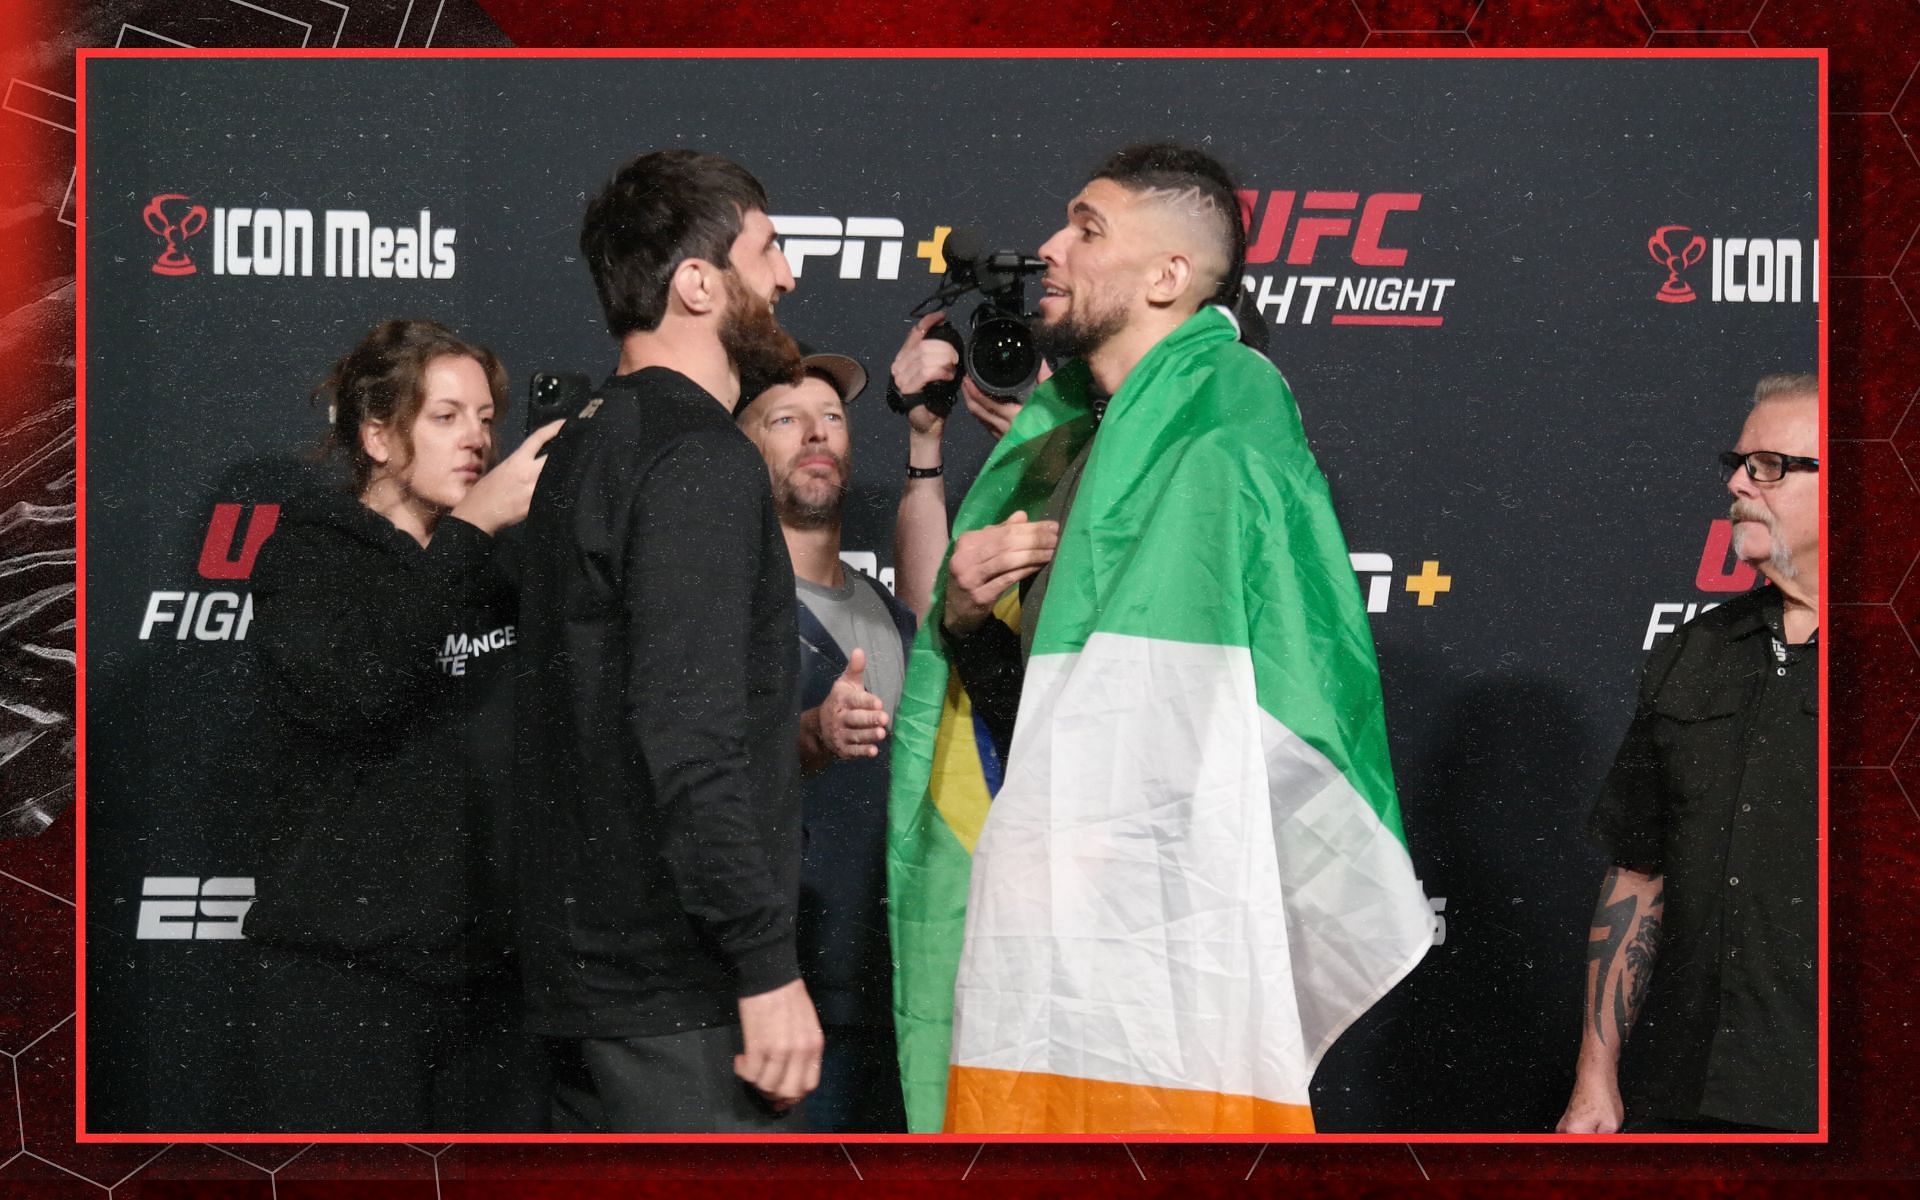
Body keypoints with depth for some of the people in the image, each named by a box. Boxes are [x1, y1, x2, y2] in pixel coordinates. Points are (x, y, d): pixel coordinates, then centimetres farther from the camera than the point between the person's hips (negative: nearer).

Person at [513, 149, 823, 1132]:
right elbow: (690, 737, -23)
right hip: (680, 991, -10)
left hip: (582, 971, 10)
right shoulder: (699, 459, -14)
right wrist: (768, 967, -22)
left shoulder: (581, 449, 16)